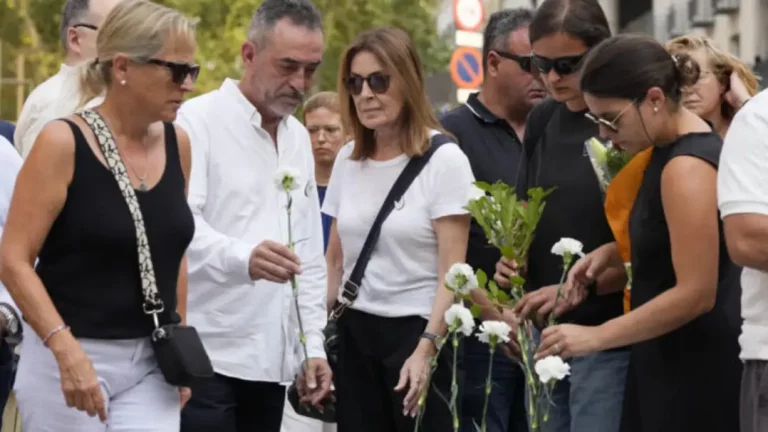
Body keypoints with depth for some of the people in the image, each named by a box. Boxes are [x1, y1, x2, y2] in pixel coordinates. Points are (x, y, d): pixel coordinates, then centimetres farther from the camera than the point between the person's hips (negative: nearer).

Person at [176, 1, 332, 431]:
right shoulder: (198, 122, -8)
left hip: (271, 359, 7)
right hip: (206, 355, -7)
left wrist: (313, 343, 13)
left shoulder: (298, 138, 16)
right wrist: (242, 258, -39)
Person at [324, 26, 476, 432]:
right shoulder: (348, 159, 9)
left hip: (416, 331, -5)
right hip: (353, 333, 5)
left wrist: (426, 349, -20)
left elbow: (452, 272, -12)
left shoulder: (443, 159, -7)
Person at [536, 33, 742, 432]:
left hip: (697, 369, -9)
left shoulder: (687, 167, -20)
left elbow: (696, 292, -23)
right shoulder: (672, 148, 11)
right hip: (668, 357, 9)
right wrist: (610, 253, 7)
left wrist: (596, 336, -19)